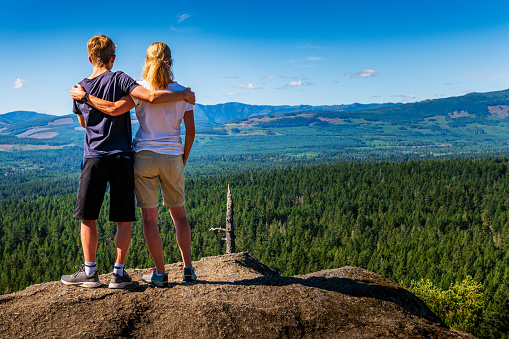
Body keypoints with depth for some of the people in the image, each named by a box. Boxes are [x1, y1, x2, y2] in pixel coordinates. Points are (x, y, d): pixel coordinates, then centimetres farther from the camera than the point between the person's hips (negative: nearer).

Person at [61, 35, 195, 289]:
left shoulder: (80, 89, 8)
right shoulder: (119, 79, -4)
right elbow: (151, 97, -18)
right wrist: (183, 95, -7)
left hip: (94, 159, 2)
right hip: (121, 158, -2)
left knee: (87, 217, 11)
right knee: (124, 219, 6)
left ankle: (90, 272, 12)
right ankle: (118, 273, 8)